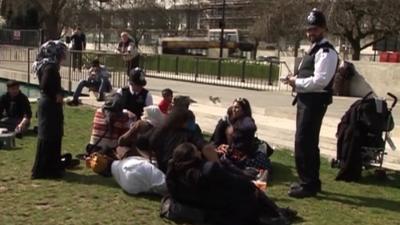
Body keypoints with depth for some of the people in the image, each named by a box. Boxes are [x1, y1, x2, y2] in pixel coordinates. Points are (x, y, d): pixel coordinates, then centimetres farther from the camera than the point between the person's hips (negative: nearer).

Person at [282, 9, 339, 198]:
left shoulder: (326, 52, -16)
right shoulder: (314, 49, 17)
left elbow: (319, 81, -25)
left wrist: (296, 82, -15)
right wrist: (296, 80, 3)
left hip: (315, 102, -11)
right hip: (306, 100, 11)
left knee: (303, 143, -8)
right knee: (308, 143, 17)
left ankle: (308, 185, 2)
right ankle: (311, 181, 28)